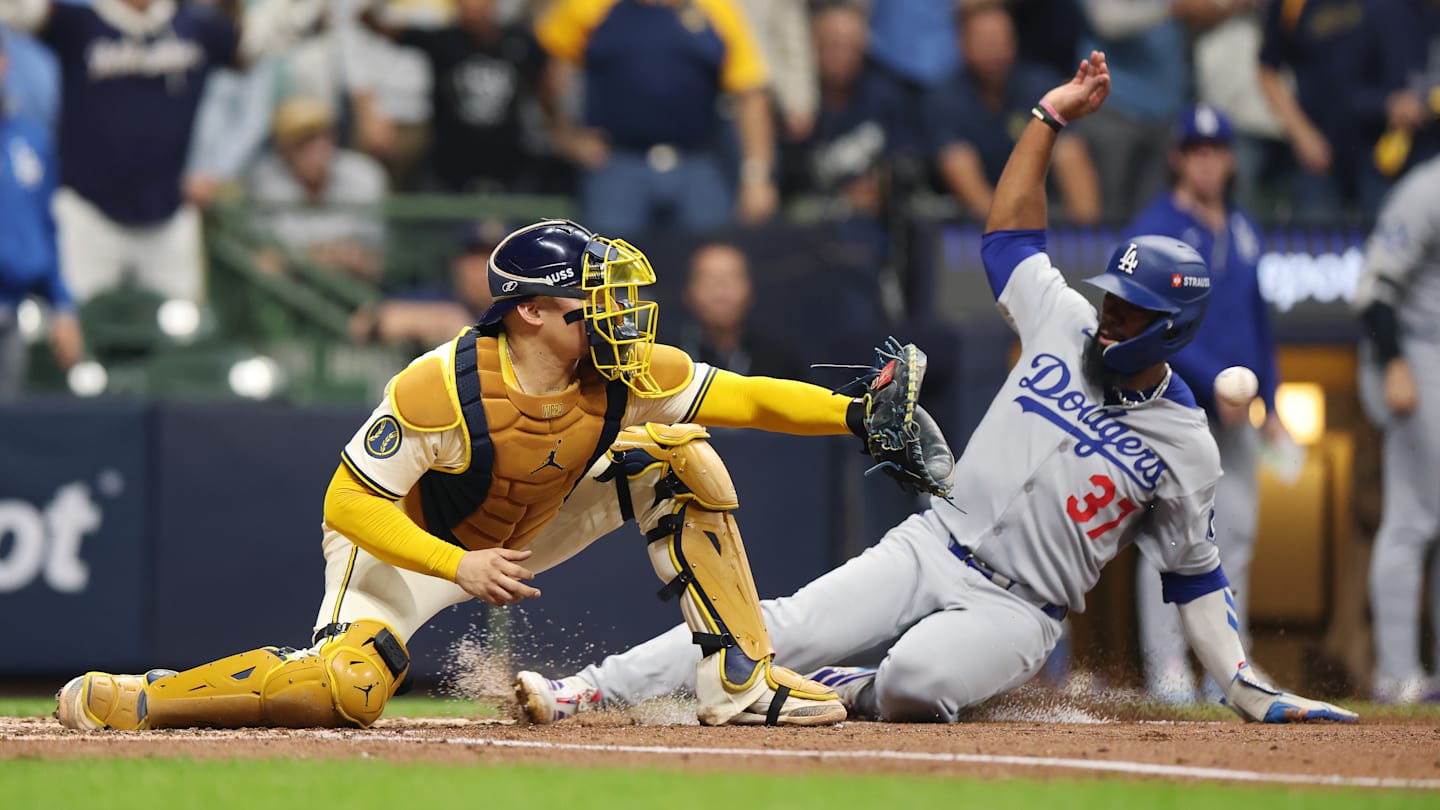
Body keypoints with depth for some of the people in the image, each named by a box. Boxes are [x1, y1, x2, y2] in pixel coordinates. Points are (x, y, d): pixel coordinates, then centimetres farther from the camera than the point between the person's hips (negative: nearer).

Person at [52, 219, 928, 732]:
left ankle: (741, 683, -4)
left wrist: (855, 413, -30)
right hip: (406, 541, -6)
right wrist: (458, 568, -39)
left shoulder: (625, 376, -19)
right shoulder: (438, 388, -34)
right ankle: (128, 702, -12)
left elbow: (744, 397, -14)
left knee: (683, 458, -8)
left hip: (524, 534, 6)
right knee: (347, 691, -32)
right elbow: (349, 504, -29)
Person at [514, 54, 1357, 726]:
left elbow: (1194, 570, 7)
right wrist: (1050, 118, 8)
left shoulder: (1184, 444, 0)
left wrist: (1247, 687, 0)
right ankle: (585, 693, -22)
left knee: (918, 680, -36)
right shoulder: (1068, 325, 9)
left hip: (1016, 610, -3)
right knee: (789, 625, -18)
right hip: (931, 548, 4)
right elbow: (1009, 231, 16)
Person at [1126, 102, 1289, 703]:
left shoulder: (1242, 230, 14)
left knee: (1237, 530, 6)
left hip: (1232, 409, 7)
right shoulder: (1155, 229, -7)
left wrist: (1269, 403, 16)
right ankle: (1166, 666, -7)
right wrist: (1215, 381, -22)